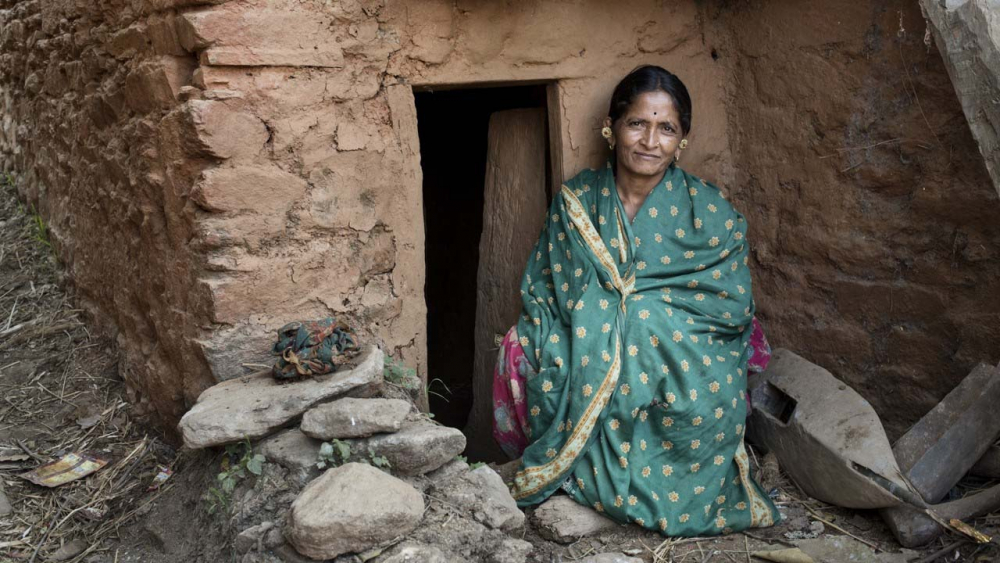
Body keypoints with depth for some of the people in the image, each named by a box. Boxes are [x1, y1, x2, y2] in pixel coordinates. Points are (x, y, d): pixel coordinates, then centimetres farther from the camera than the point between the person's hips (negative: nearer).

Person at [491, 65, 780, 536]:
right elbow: (543, 301, 2)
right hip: (589, 386, 2)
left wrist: (639, 296, -12)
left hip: (687, 380, -1)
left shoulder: (709, 213, -1)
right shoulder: (575, 202, 3)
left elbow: (733, 308, -5)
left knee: (702, 402, -32)